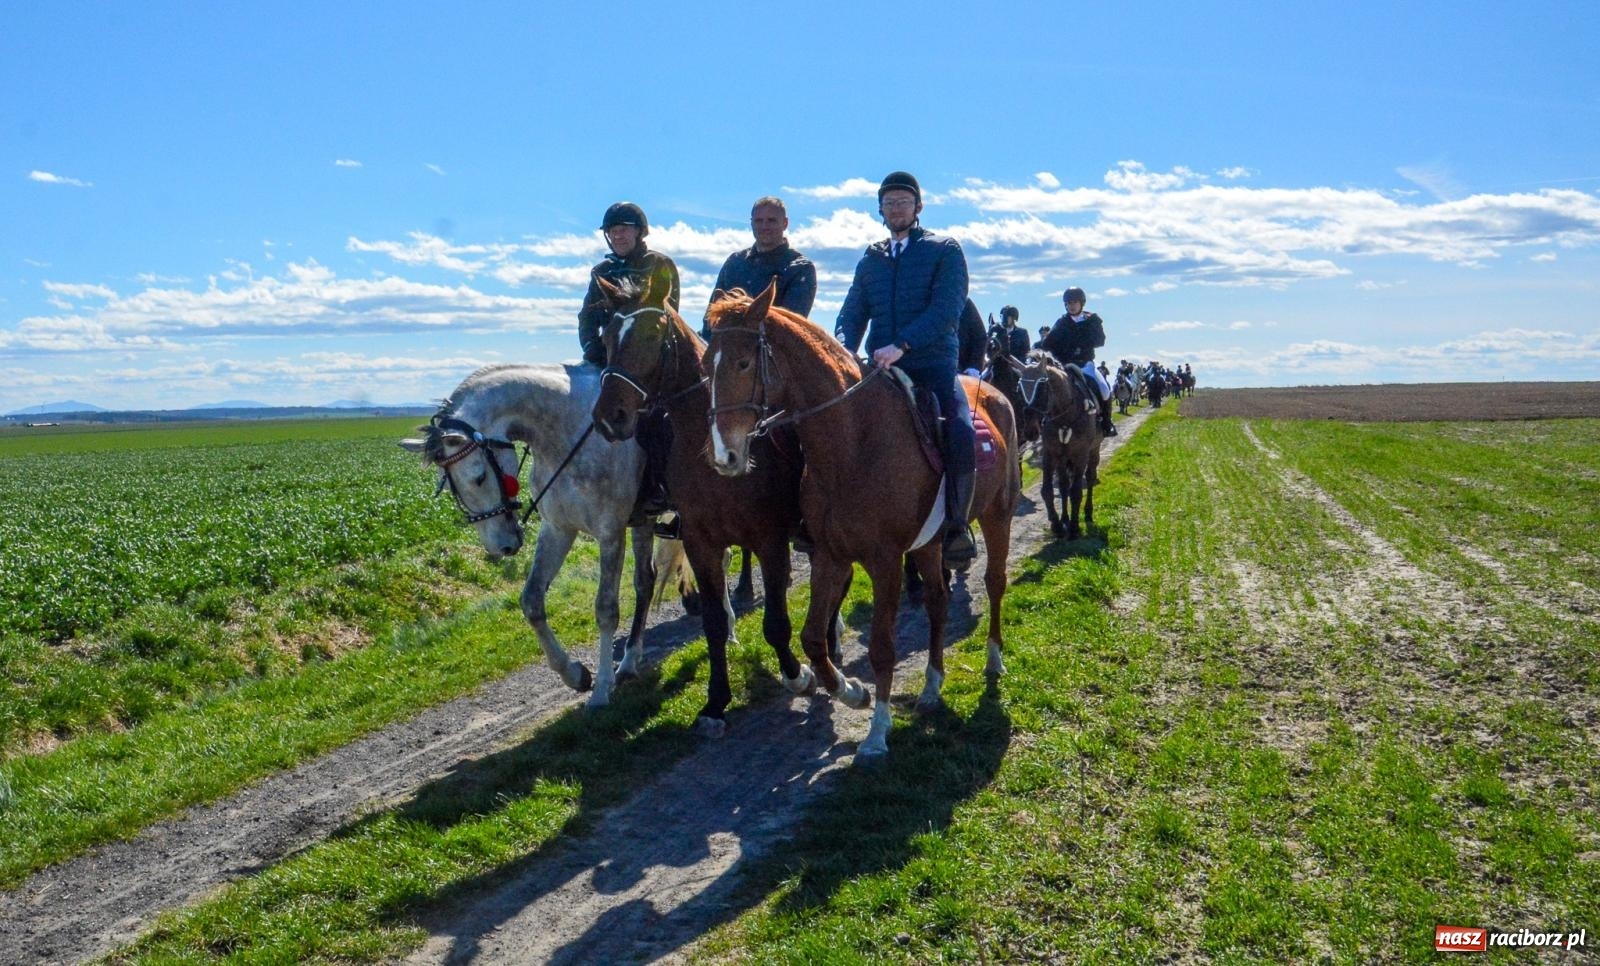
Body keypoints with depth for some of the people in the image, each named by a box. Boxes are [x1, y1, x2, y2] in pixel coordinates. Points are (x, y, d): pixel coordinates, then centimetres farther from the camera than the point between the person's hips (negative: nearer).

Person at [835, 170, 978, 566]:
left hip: (934, 367, -4)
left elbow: (946, 309, -10)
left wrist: (901, 345, -24)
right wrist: (842, 353, -10)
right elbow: (852, 315, 12)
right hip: (880, 370, 4)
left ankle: (956, 527, -13)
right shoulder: (870, 259, 18)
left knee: (961, 434, -28)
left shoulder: (945, 250, 5)